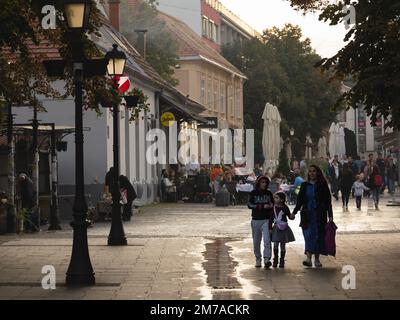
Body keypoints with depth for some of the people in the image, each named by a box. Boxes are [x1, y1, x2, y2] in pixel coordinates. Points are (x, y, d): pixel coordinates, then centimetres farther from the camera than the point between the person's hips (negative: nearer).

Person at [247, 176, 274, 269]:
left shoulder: (268, 193, 8)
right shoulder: (253, 193, 1)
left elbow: (273, 205, 15)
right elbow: (249, 205, -10)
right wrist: (263, 206, -18)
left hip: (266, 220, 0)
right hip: (256, 220, 0)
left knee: (267, 240, -14)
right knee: (256, 241, 7)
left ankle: (267, 260, -20)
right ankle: (258, 259, 22)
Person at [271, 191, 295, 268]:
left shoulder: (285, 208, -3)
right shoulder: (273, 207, 0)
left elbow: (289, 216, 6)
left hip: (284, 228, -1)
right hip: (276, 228, 1)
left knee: (283, 245, 5)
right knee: (275, 244, -3)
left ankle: (282, 261, 14)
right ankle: (275, 260, 10)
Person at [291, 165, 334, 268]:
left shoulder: (322, 185, 1)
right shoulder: (304, 185, 9)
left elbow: (328, 201, 0)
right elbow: (300, 200, 12)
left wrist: (330, 216, -6)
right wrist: (294, 212, 1)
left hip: (319, 215, -1)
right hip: (307, 215, 1)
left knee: (318, 236, 2)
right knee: (308, 235, -10)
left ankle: (317, 259, 12)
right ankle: (308, 258, -20)